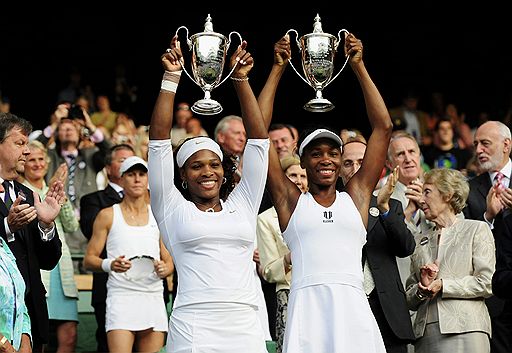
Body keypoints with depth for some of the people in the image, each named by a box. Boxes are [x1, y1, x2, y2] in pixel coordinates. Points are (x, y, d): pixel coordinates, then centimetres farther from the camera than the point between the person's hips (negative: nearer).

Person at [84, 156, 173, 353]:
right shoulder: (108, 216, 7)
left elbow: (169, 262, 17)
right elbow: (88, 260, 5)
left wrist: (164, 269, -6)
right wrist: (109, 265, -15)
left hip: (153, 297, 3)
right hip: (121, 297, -3)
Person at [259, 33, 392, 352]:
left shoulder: (357, 196, 15)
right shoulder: (291, 200, 12)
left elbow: (384, 127, 15)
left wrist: (359, 66, 14)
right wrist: (278, 68, 12)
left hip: (353, 309, 1)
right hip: (307, 309, -1)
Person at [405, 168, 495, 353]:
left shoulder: (477, 230, 7)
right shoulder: (419, 240, 20)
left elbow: (486, 283, -3)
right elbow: (410, 299, 18)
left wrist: (443, 285, -8)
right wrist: (422, 288, -3)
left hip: (464, 331, -4)